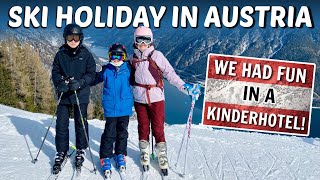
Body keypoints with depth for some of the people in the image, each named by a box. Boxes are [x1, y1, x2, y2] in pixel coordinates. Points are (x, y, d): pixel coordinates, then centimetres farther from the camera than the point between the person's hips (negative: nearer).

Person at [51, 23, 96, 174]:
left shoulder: (86, 54, -2)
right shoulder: (60, 54, 3)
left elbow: (91, 74, -4)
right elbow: (55, 72, 6)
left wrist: (80, 83, -20)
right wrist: (59, 83, -14)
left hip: (81, 95, -1)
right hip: (64, 95, 2)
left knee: (81, 123, 10)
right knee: (61, 124, 4)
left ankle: (80, 151, 27)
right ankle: (61, 152, 19)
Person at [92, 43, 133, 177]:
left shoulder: (127, 69, 1)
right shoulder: (106, 70, -1)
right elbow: (94, 79, 10)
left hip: (125, 108, 2)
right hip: (110, 109, -1)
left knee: (122, 133, 14)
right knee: (109, 134, 1)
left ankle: (120, 154, 31)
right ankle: (105, 157, 15)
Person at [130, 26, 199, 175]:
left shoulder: (157, 56, -5)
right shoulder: (133, 58, 7)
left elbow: (170, 74, -8)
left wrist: (184, 87, -16)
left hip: (156, 98, -3)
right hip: (139, 99, 3)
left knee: (158, 129, 2)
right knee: (143, 128, 13)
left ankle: (162, 157, 16)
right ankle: (144, 154, 29)